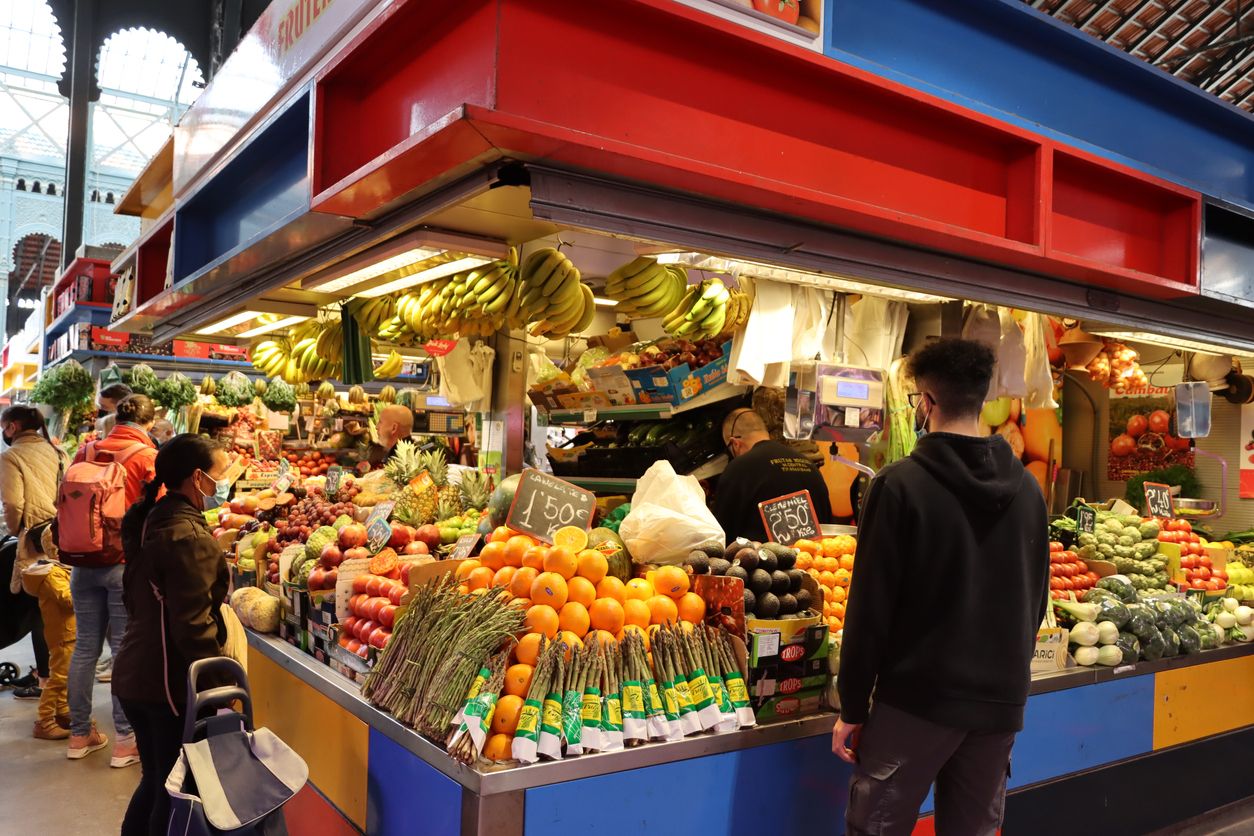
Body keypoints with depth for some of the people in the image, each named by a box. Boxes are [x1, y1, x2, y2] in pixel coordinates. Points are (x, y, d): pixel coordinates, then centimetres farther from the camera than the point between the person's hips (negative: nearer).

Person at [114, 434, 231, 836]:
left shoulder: (150, 519, 7)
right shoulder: (190, 538, -21)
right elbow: (193, 626, -23)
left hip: (134, 674, 9)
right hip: (171, 682, -9)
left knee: (156, 780, 21)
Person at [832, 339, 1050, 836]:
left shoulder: (902, 483, -13)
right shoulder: (1027, 488, 4)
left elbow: (871, 605, -13)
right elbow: (1036, 599, 12)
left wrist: (852, 707, -5)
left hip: (918, 698, -5)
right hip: (1001, 700, 6)